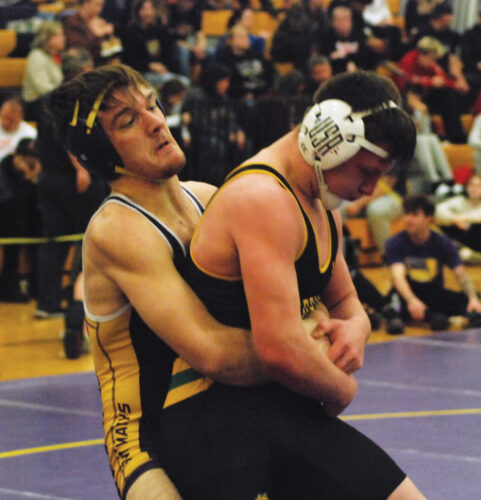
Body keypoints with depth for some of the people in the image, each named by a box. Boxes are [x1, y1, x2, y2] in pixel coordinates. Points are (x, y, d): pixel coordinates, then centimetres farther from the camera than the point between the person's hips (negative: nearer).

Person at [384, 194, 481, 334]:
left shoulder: (443, 243, -4)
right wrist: (411, 300, -46)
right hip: (407, 295, -3)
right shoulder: (395, 243, -11)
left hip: (436, 294, 3)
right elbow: (398, 275, -26)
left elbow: (461, 274, -11)